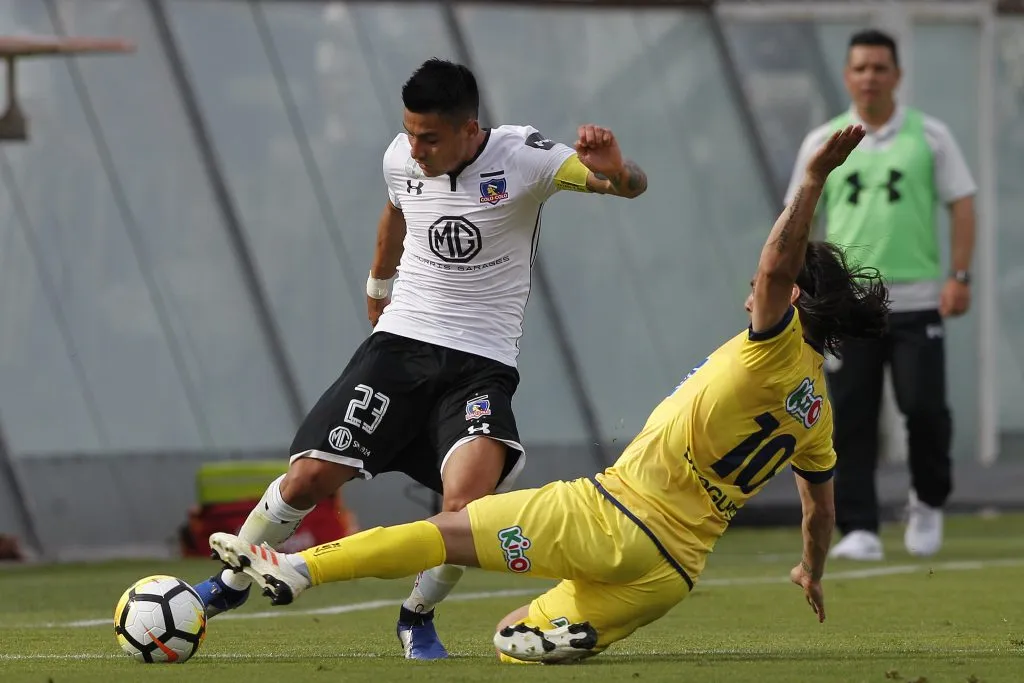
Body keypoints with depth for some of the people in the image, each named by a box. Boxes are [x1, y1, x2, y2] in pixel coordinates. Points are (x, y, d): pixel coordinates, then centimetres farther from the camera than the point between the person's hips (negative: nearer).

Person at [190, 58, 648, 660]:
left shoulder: (522, 158, -14)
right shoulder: (401, 159, -1)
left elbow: (633, 185, -24)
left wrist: (615, 172, -49)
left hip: (482, 365, -3)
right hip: (400, 344, 3)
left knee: (466, 505, -26)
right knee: (310, 476, -8)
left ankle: (419, 618, 2)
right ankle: (230, 586, 17)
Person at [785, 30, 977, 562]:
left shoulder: (929, 136, 5)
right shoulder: (821, 143, 9)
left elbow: (961, 204, 3)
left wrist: (959, 275, -7)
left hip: (916, 302, -1)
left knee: (925, 407, -9)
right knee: (849, 420, -4)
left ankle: (928, 502, 16)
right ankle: (859, 530, -1)